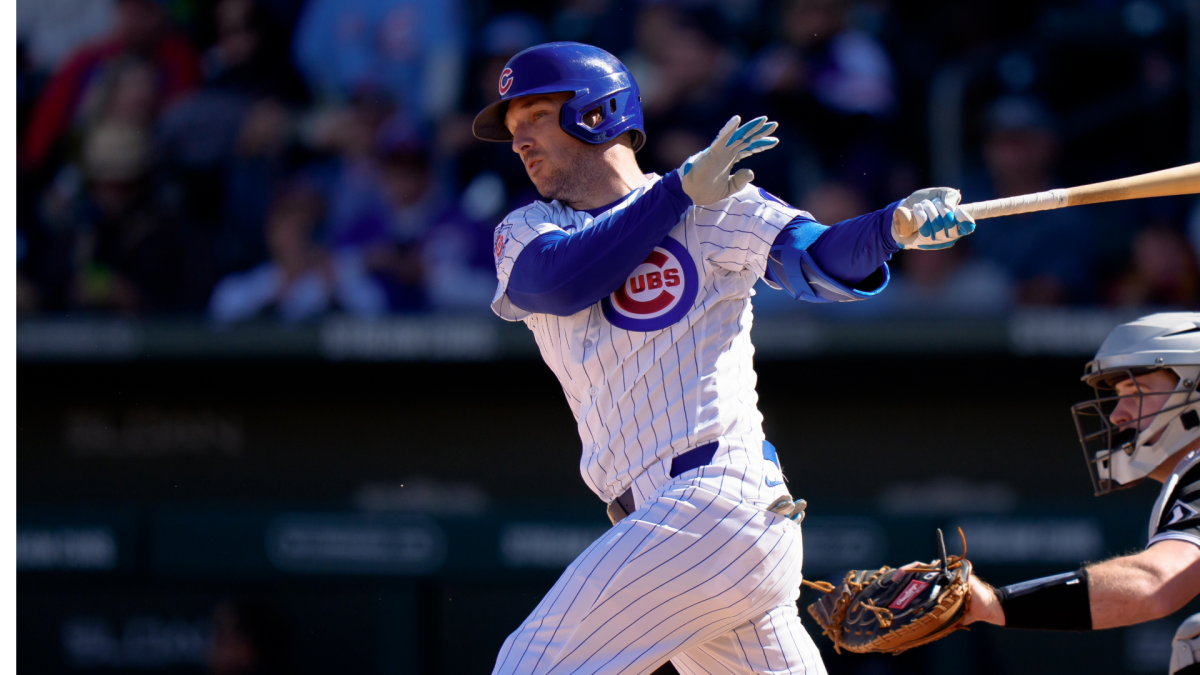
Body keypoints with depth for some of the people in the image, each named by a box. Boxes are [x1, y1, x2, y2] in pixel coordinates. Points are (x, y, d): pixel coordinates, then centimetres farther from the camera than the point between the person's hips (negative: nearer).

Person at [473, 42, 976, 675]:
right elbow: (556, 283, -6)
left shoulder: (716, 206, 3)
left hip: (718, 499, -6)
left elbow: (820, 264, -11)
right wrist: (680, 189, -12)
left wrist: (892, 227, -32)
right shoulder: (524, 232, 16)